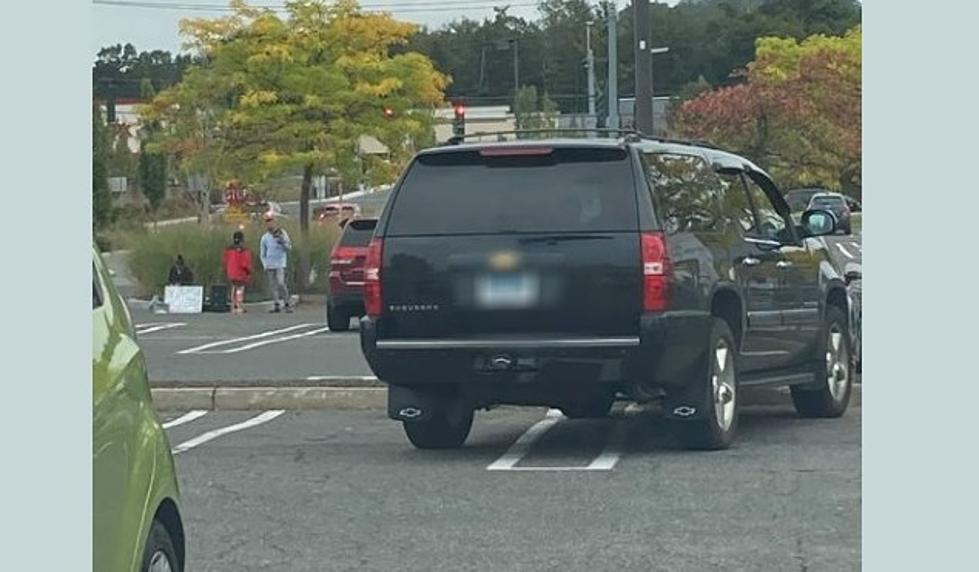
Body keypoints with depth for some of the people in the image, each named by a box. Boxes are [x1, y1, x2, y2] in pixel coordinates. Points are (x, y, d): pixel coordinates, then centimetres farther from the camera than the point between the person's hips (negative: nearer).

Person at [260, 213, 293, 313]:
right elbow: (262, 253, 14)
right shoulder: (265, 237, 9)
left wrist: (283, 243, -21)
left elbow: (289, 247, -2)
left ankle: (287, 304, -8)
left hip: (280, 264, -3)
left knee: (281, 283, -15)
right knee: (273, 285, 2)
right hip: (270, 265, 3)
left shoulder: (282, 233, 2)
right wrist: (265, 265, 4)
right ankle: (276, 305, 6)